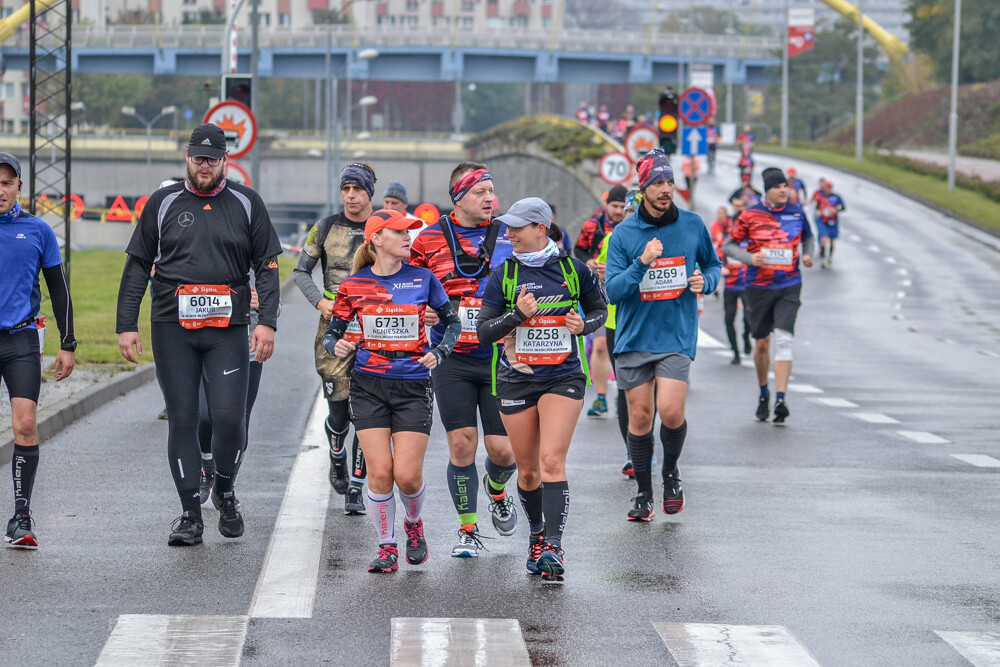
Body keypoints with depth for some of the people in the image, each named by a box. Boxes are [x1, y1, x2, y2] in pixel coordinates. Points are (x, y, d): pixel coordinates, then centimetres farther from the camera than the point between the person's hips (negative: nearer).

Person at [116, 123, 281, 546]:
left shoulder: (246, 204, 9)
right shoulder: (163, 203, 10)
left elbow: (267, 267, 7)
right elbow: (137, 267, 11)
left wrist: (267, 321, -5)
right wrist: (126, 325, 4)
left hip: (228, 328, -1)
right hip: (172, 326, 1)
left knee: (229, 416, -11)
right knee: (182, 419, 0)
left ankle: (224, 488, 16)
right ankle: (190, 514, 7)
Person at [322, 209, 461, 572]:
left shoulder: (422, 279, 1)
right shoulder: (354, 284, 1)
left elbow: (453, 322, 12)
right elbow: (331, 334, 8)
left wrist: (438, 353, -4)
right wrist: (337, 347, -14)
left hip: (413, 385, 0)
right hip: (369, 385, 0)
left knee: (407, 475, -8)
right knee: (380, 472, -9)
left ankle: (413, 523, 25)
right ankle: (386, 546, 10)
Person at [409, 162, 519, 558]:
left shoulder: (509, 236, 4)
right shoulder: (431, 239, 2)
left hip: (499, 358, 0)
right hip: (452, 359, 0)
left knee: (502, 449, -2)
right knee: (461, 444, -4)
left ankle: (496, 489, 35)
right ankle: (467, 531, 12)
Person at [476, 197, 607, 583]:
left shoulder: (573, 269, -1)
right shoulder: (503, 275, 0)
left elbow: (599, 309, 15)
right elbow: (483, 331, -2)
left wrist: (584, 324, -8)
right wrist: (517, 314, -18)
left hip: (562, 377, -2)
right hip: (517, 379, 2)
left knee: (551, 461, -17)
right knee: (527, 470, 8)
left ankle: (553, 549, -21)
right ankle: (536, 535, 32)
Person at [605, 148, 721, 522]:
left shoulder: (693, 225, 2)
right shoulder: (624, 233, -2)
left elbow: (713, 264, 18)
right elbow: (612, 291, -8)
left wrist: (705, 281, -4)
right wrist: (642, 262, -22)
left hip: (676, 337, -1)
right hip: (633, 337, 1)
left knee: (670, 411, -16)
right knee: (639, 416, 4)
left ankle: (671, 470, 13)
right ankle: (643, 494, 20)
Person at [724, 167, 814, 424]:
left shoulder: (797, 213, 5)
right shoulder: (751, 215, -2)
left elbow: (808, 238, 24)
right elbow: (728, 245, 2)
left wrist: (807, 254, 3)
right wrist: (749, 258, -15)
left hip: (789, 287, 0)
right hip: (758, 287, 0)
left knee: (784, 340, -14)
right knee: (761, 342, 8)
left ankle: (780, 399, -19)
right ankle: (763, 394, 29)